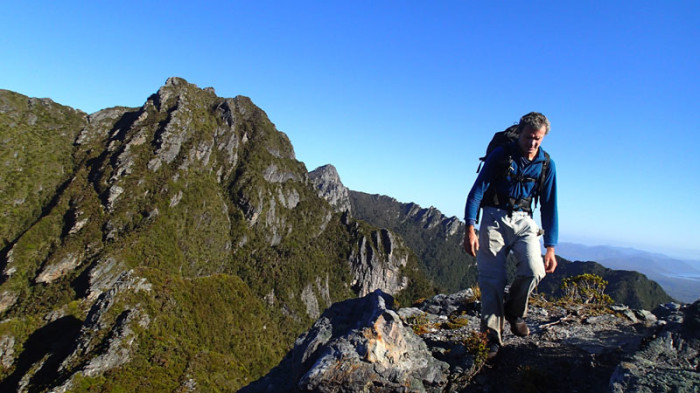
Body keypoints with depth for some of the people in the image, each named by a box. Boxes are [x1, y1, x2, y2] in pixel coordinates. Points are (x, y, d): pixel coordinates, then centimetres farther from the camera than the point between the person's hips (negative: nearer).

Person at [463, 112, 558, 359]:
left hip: (523, 220, 3)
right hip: (494, 218, -2)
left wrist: (550, 247, -1)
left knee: (534, 270, -20)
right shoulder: (500, 155, -7)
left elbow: (549, 207, 5)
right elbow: (477, 190, -9)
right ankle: (492, 335, 7)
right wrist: (470, 229, -19)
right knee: (492, 279, -8)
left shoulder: (546, 164, 2)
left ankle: (514, 312, 10)